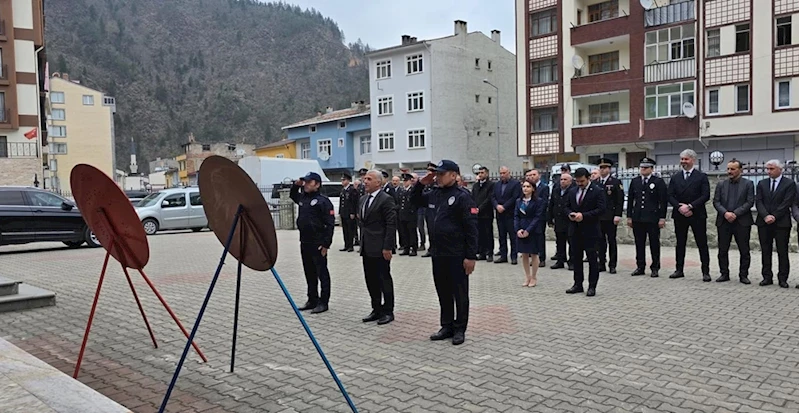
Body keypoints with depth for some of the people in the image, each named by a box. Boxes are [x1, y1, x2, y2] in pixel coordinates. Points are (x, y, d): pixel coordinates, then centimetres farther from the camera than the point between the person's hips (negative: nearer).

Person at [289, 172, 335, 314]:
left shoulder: (323, 201, -12)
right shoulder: (302, 197, 11)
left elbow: (330, 224, -15)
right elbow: (292, 195, 36)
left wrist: (326, 244, -18)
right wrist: (296, 185, 15)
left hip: (318, 244, -8)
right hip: (304, 242, 8)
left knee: (322, 273, 1)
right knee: (309, 273, 15)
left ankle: (323, 302, 8)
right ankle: (312, 300, 26)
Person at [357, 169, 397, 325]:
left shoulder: (386, 199, -11)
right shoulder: (363, 199, 14)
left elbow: (391, 225, -15)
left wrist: (387, 247, -19)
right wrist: (362, 241, 14)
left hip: (380, 248, -8)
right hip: (367, 248, 8)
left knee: (384, 279, 1)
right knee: (371, 280, 12)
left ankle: (388, 312, 12)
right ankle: (376, 309, 24)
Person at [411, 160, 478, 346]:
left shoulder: (462, 196, -13)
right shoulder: (435, 194, 9)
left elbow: (471, 228, -16)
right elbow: (416, 200, 26)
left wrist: (471, 256, -19)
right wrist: (421, 184, 7)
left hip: (457, 255, -7)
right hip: (438, 253, 7)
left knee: (459, 293, 6)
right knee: (443, 292, 15)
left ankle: (459, 329, 18)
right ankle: (447, 326, 27)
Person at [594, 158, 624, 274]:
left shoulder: (616, 182, -1)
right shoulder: (595, 183, 11)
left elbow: (620, 200, -6)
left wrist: (618, 215, -13)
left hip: (610, 217, -4)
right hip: (597, 217, 4)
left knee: (612, 241, 3)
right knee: (600, 241, 7)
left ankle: (612, 265, 8)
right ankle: (602, 264, 14)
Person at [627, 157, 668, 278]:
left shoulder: (658, 182, -1)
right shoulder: (635, 181, 10)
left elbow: (663, 201, -3)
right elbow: (630, 200, 12)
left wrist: (662, 218, -8)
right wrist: (629, 216, 7)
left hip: (653, 218, -3)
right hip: (637, 218, 3)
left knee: (654, 244, 3)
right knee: (639, 244, 7)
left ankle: (655, 268, 12)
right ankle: (640, 267, 16)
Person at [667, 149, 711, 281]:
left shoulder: (702, 176, 0)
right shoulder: (675, 177, 11)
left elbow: (706, 196, -8)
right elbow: (670, 196, 4)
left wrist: (690, 206, -16)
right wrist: (679, 206, -13)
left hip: (697, 215, -4)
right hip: (679, 215, 4)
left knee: (702, 244, 0)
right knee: (680, 244, 9)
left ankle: (705, 272, 5)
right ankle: (679, 270, 16)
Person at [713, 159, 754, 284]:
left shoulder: (748, 184, 3)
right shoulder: (721, 184, 10)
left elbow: (750, 202, -5)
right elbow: (716, 202, 4)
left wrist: (735, 213, -14)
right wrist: (725, 213, -12)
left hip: (742, 221, -2)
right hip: (724, 221, 2)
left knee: (744, 250, 3)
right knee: (723, 250, 4)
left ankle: (743, 275, 12)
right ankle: (724, 274, 13)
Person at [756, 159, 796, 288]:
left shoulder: (789, 184, 0)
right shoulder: (762, 183, 11)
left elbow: (787, 203, -8)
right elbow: (758, 202, 2)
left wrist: (774, 217, -13)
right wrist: (766, 216, -12)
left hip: (781, 223, -3)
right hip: (764, 223, 3)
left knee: (782, 252, 1)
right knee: (765, 251, 5)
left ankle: (782, 279, 7)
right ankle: (767, 277, 11)